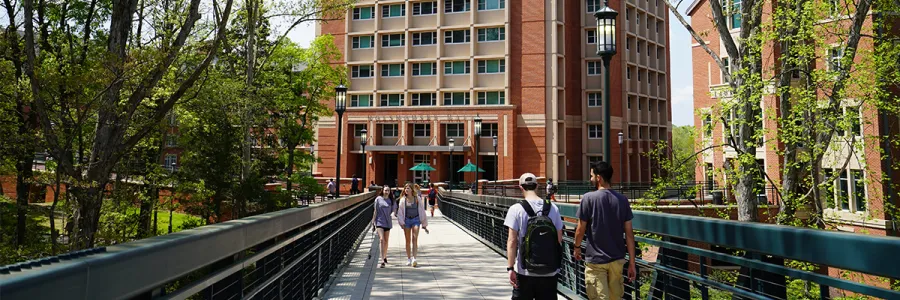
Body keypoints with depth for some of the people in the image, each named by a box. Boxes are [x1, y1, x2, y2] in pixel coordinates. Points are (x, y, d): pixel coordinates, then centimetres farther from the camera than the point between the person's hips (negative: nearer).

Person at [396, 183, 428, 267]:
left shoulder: (418, 199, 2)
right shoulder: (403, 200, 3)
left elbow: (422, 211, 7)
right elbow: (400, 212, 3)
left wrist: (424, 224, 7)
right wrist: (401, 222, -9)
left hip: (416, 220, -1)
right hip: (407, 220, 1)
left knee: (415, 239, -13)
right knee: (408, 240, 8)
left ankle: (414, 259, -20)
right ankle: (409, 259, 19)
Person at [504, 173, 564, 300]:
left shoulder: (516, 209, -10)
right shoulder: (553, 208, 1)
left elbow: (512, 241, -13)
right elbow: (559, 239, 4)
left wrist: (510, 268, -10)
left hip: (525, 271, -3)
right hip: (550, 271, 3)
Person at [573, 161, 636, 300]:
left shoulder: (589, 198, -11)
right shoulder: (622, 199, 0)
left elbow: (580, 230, -5)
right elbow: (629, 234, 0)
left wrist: (577, 247, 14)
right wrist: (632, 263, 6)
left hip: (596, 260, -4)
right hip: (617, 259, 5)